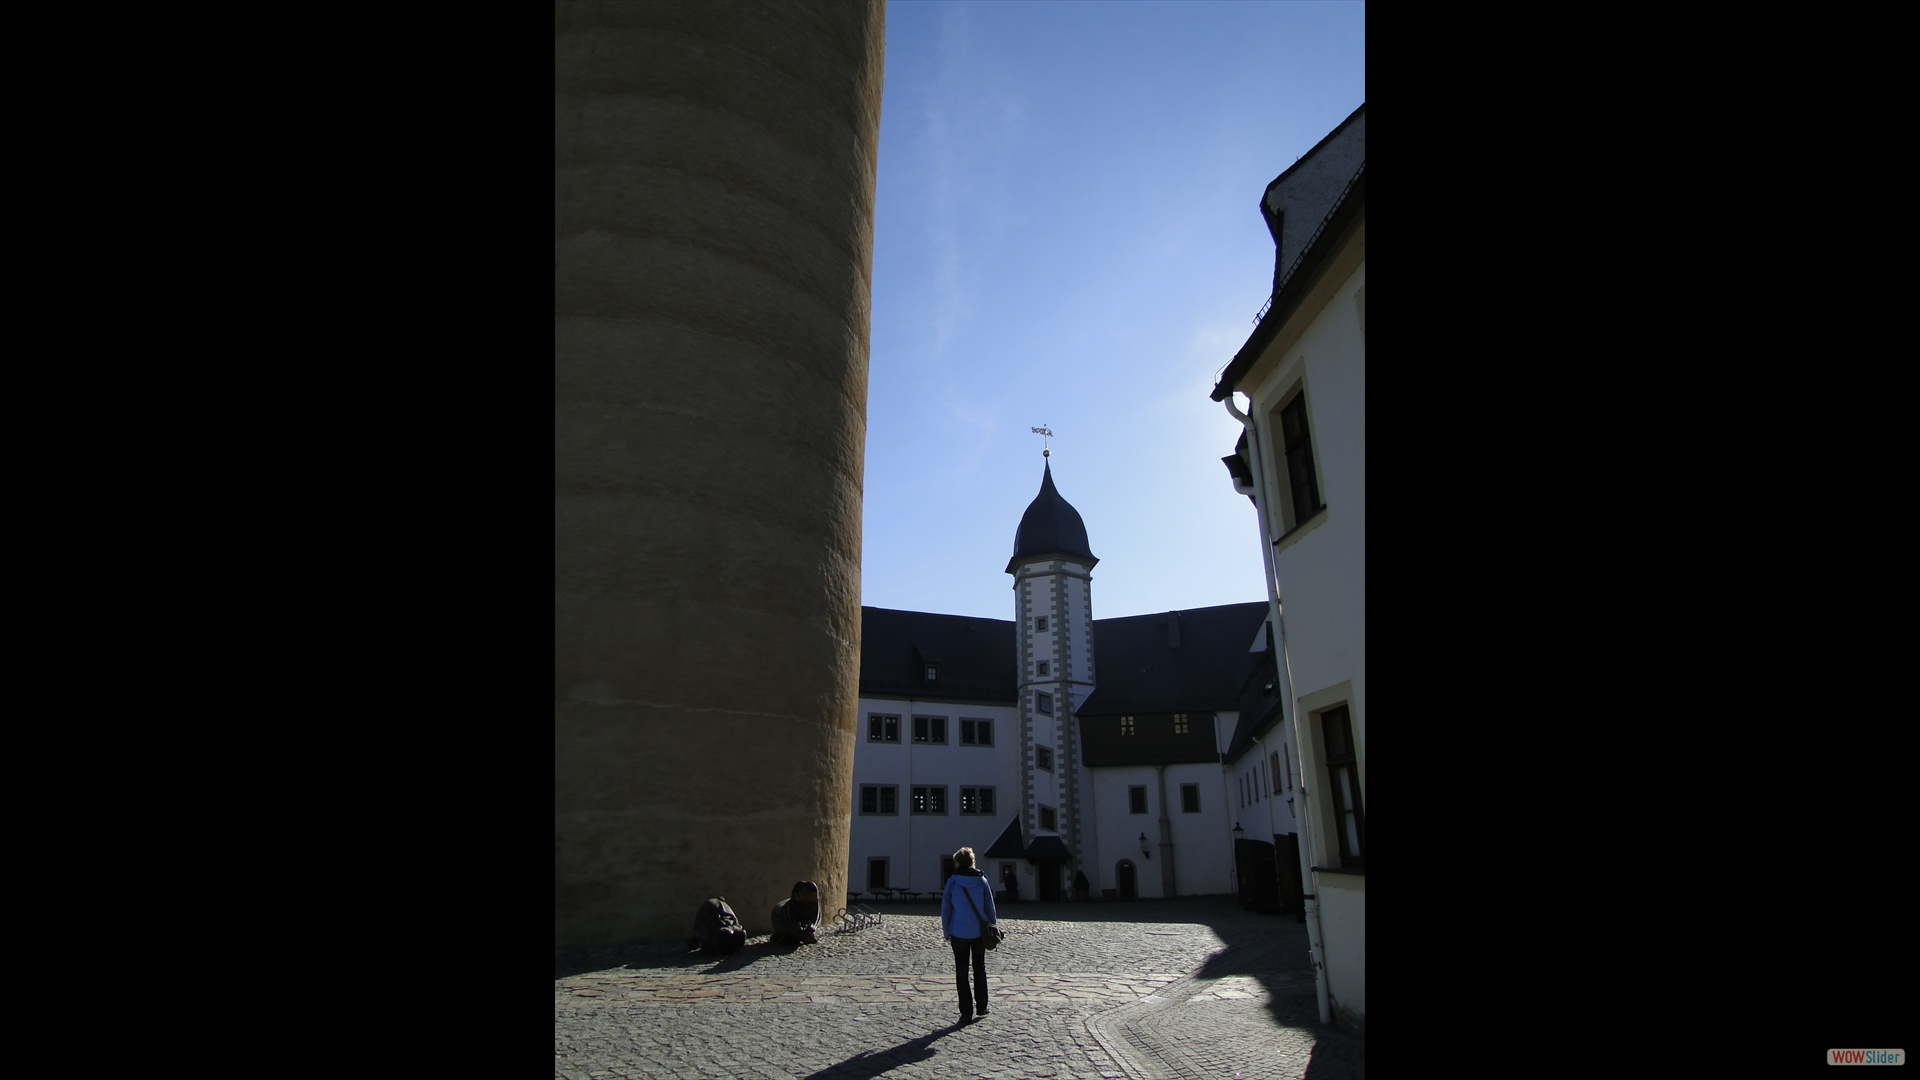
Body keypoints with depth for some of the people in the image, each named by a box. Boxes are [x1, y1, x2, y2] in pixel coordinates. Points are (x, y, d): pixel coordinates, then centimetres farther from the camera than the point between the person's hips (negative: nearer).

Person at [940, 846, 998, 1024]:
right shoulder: (982, 880, -3)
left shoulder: (953, 882, -7)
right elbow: (990, 907, 2)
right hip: (979, 933, 2)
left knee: (961, 973, 6)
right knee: (980, 969, 19)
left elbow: (945, 908, -3)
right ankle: (981, 1006, 26)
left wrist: (946, 931, 7)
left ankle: (966, 1013, 5)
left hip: (959, 933, -2)